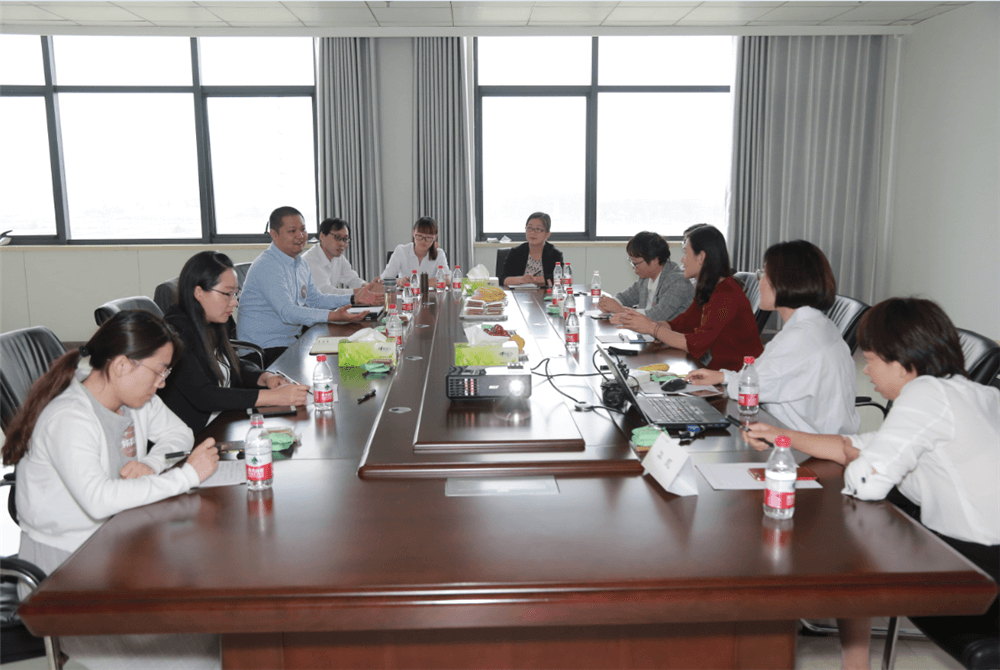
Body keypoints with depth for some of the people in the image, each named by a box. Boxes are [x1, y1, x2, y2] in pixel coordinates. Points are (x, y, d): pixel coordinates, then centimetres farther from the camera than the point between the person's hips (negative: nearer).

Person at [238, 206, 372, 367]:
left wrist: (354, 299, 5)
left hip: (292, 340, 9)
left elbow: (315, 300, 18)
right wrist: (332, 315, -38)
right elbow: (287, 312, -28)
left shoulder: (301, 264, 13)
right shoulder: (267, 266, -19)